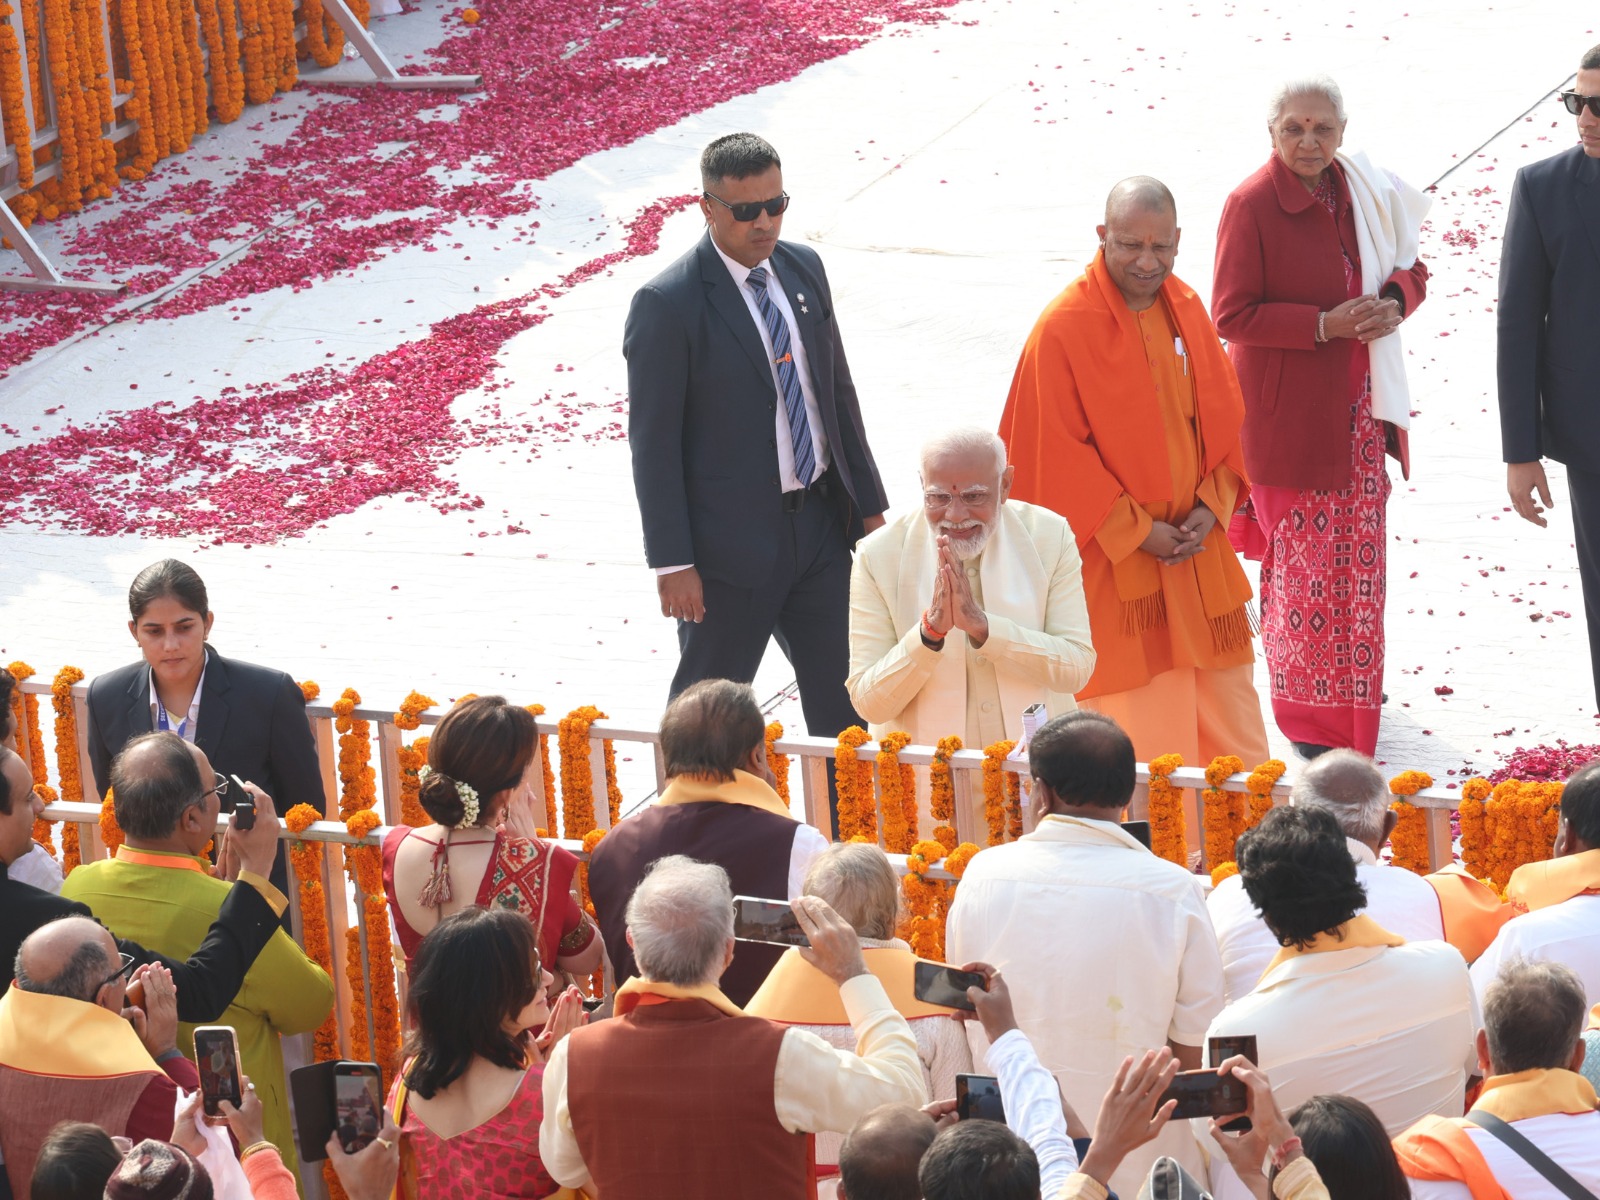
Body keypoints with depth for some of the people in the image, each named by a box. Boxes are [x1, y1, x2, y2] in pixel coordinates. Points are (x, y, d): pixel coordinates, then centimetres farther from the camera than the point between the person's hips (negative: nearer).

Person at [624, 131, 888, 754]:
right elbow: (653, 442, -14)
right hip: (732, 546, -6)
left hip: (822, 523, 6)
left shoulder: (804, 268, 4)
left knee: (843, 701, 13)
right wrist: (672, 563, -16)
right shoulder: (667, 304, -16)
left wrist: (869, 504, 13)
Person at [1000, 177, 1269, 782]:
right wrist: (1136, 531, -15)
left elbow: (1224, 415, 11)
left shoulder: (1187, 308, 4)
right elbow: (1055, 451, -14)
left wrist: (1211, 506, -4)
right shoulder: (1063, 329, -15)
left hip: (1198, 548, 6)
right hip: (1114, 566, -6)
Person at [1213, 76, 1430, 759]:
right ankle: (1308, 716, 14)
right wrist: (1324, 324, -23)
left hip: (1358, 407, 6)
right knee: (1305, 558, 2)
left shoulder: (1365, 192, 2)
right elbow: (1231, 315, -16)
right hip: (1289, 413, -6)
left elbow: (1409, 268, 12)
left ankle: (1352, 689, 32)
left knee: (1358, 553, 15)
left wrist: (1394, 303, -11)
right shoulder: (1250, 205, -16)